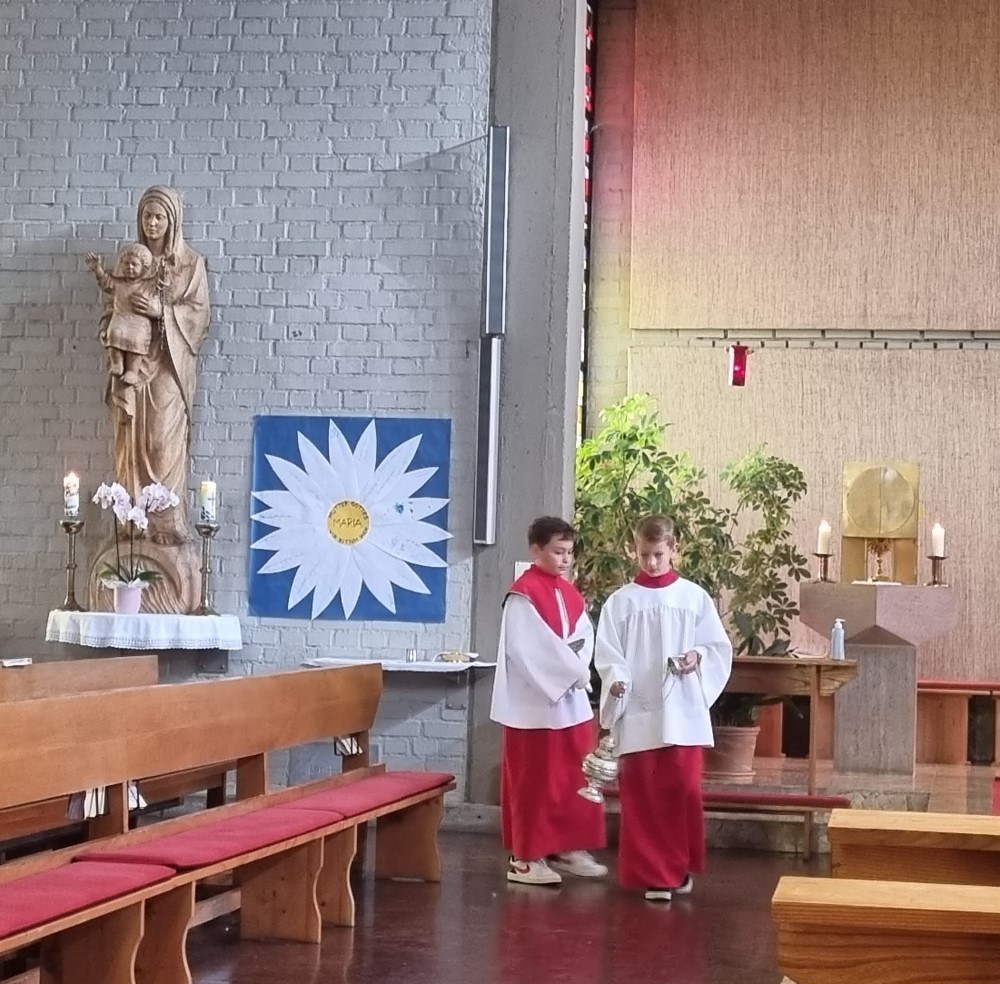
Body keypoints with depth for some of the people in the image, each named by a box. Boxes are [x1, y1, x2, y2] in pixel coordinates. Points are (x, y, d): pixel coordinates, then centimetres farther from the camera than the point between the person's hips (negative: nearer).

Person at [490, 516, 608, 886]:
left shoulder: (571, 594, 12)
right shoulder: (523, 594, -13)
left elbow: (585, 638, 9)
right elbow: (526, 650, -19)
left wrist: (576, 668, -11)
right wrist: (572, 670, -16)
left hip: (571, 700, 8)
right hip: (534, 702, -8)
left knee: (572, 779, 11)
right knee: (534, 782, -1)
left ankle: (567, 848, 21)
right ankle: (526, 857, 6)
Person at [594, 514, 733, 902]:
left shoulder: (695, 597, 6)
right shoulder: (621, 601, 3)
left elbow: (719, 647, 9)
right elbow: (608, 653, -1)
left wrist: (697, 656, -11)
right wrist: (616, 681, -20)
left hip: (682, 712, 1)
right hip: (637, 712, 0)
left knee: (683, 790, 1)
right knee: (641, 795, 0)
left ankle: (680, 868, 18)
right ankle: (651, 873, 8)